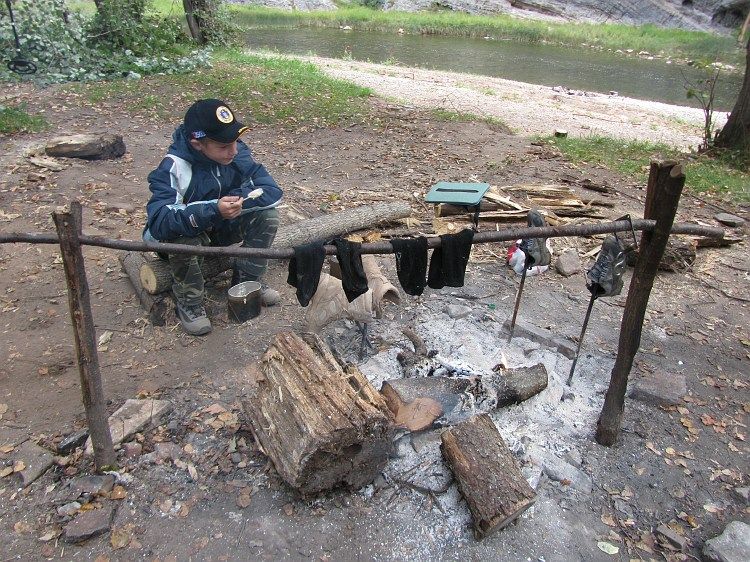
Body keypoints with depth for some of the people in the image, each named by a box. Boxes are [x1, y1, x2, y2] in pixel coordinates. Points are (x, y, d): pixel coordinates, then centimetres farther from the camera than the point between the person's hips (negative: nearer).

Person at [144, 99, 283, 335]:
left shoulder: (238, 153, -17)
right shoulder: (173, 168, -30)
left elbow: (272, 191, -17)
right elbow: (159, 221, -42)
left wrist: (240, 200, -35)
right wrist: (213, 210, -54)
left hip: (221, 227, 4)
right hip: (182, 235, -4)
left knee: (267, 216, -18)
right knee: (184, 238, -38)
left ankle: (246, 282, -1)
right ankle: (188, 302, -12)